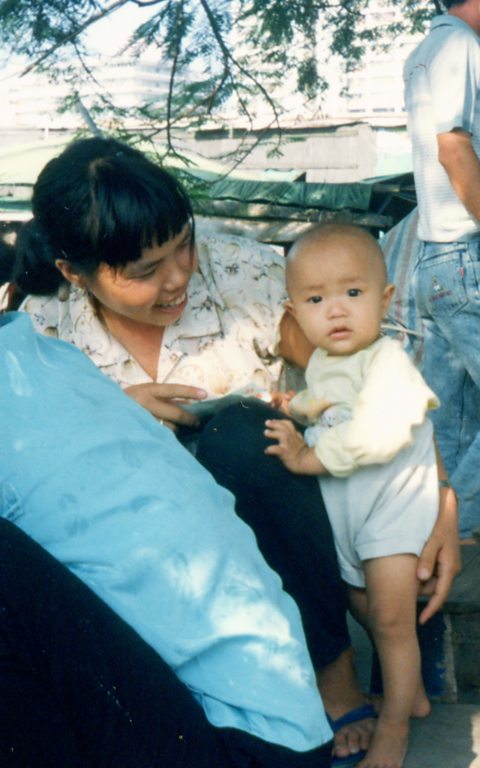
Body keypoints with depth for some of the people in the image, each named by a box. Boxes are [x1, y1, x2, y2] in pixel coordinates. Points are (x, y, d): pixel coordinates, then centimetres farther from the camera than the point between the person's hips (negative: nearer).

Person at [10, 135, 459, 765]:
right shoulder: (42, 329, -11)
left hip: (269, 511, -1)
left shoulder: (242, 275, -16)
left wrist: (445, 507, -19)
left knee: (238, 434, -32)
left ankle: (334, 668, -16)